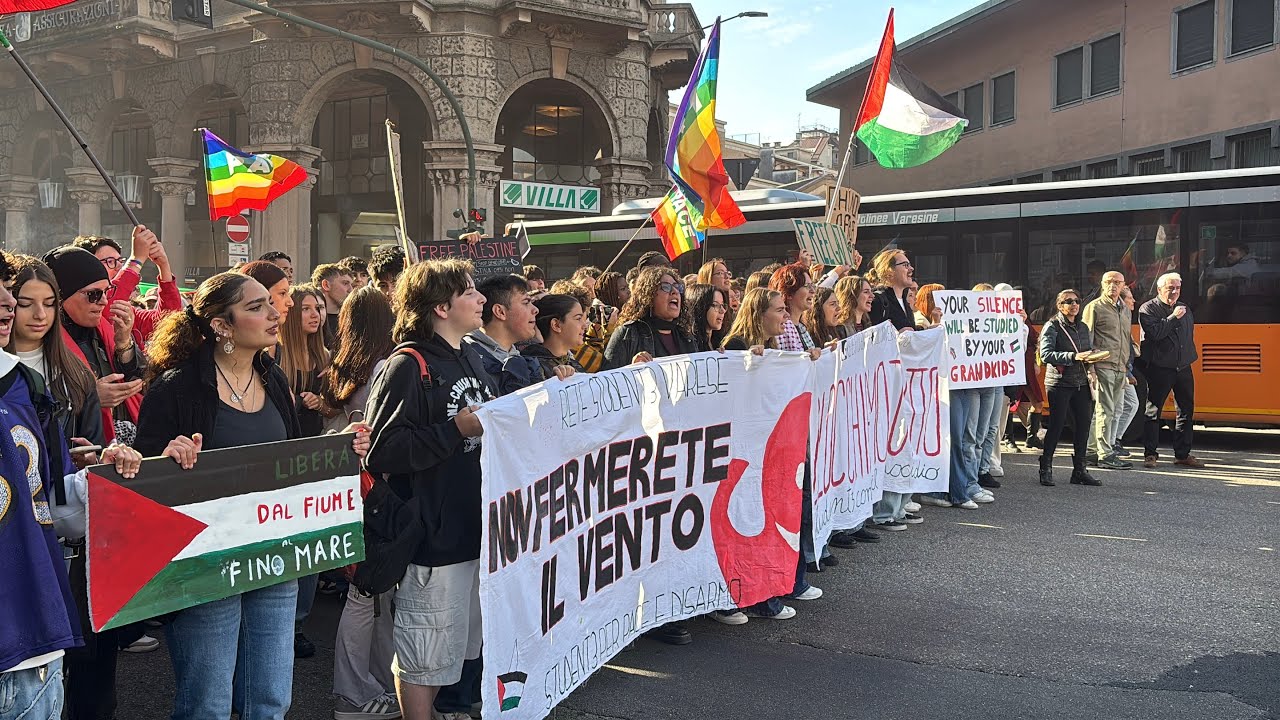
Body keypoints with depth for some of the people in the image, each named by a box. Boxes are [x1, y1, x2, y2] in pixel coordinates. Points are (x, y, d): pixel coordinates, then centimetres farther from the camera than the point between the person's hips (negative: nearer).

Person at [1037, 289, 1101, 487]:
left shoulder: (1083, 328, 16)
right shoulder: (1052, 327, -4)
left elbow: (1090, 350, 21)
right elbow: (1046, 354, -15)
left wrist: (1091, 357, -3)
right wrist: (1073, 357, -24)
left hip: (1081, 383, 6)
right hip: (1059, 383, -6)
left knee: (1083, 424, 3)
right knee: (1057, 425, -4)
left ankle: (1079, 470, 12)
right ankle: (1046, 469, 7)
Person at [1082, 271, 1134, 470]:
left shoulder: (1125, 310, 19)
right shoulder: (1094, 307, -2)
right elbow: (1086, 340, -7)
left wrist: (1128, 370, 20)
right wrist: (1090, 368, -14)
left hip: (1120, 369, 7)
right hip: (1102, 367, -7)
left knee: (1114, 411, 8)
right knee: (1105, 411, -7)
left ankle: (1092, 451, 15)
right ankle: (1105, 455, -3)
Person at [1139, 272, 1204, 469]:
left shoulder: (1185, 309, 16)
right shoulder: (1148, 309, -3)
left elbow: (1190, 336, 24)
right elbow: (1154, 333, -18)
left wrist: (1189, 358, 17)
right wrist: (1174, 317, -15)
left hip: (1183, 368, 6)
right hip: (1159, 369, -6)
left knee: (1186, 411, 7)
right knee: (1153, 411, -2)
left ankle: (1183, 454, 15)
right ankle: (1150, 453, 5)